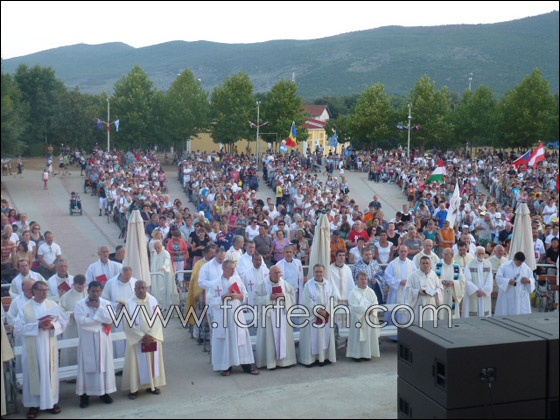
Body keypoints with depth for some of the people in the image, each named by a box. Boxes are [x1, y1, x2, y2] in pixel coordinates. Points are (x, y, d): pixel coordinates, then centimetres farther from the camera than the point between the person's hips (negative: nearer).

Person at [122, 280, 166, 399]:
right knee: (136, 363, 0)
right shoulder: (130, 303, -7)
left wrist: (151, 336, -13)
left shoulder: (153, 301, 0)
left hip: (153, 338, 3)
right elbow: (128, 324, -10)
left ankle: (152, 385, 20)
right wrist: (142, 337, -15)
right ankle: (134, 388, 7)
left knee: (153, 362, 9)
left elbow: (158, 320, -2)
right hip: (136, 340, -3)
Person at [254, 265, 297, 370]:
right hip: (269, 315, -3)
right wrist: (269, 298, -17)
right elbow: (257, 299, -5)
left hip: (283, 313, 3)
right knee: (270, 338, -4)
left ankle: (284, 359, 12)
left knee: (284, 337, 4)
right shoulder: (263, 284, -1)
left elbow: (293, 296, 9)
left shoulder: (285, 283, 9)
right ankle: (270, 361, 0)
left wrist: (284, 296, -9)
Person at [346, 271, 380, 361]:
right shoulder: (354, 292, -6)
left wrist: (372, 310, -17)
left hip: (370, 318, 5)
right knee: (358, 336, -2)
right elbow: (355, 306, -14)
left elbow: (375, 303, 3)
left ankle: (368, 353, 16)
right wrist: (366, 310, -19)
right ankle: (356, 354, 5)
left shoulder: (371, 291, 10)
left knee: (370, 335, 6)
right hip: (358, 318, -5)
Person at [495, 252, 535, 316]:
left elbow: (532, 279, 12)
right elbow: (498, 278, -6)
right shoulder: (505, 266, -2)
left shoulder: (526, 268, 8)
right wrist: (508, 281, -22)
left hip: (522, 297, 3)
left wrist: (528, 281, -12)